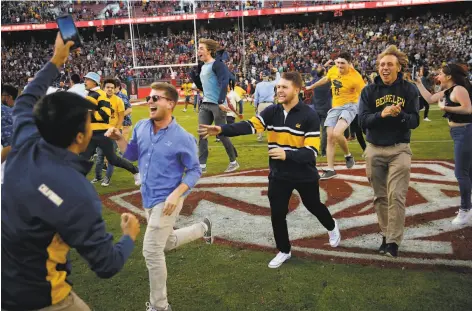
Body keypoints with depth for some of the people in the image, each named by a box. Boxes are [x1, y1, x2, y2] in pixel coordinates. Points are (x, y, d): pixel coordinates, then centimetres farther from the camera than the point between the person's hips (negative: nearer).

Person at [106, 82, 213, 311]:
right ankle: (202, 228, 48)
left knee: (151, 251, -7)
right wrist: (119, 139, -7)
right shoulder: (141, 127, -2)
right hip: (148, 198, 7)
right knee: (167, 243, 23)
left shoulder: (182, 138, -18)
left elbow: (194, 171, -11)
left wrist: (176, 194, -23)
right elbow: (132, 155, 12)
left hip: (167, 199, -7)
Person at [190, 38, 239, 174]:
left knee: (221, 134, -2)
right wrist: (193, 74, 11)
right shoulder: (202, 67, 16)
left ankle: (233, 162, 15)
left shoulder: (217, 64, -9)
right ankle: (202, 165, 8)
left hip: (217, 105, -8)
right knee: (202, 134, 3)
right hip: (205, 105, 8)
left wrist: (221, 102, -26)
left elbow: (224, 82, -19)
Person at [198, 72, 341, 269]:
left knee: (314, 207, 20)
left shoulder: (309, 116, -17)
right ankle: (284, 251, 28)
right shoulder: (272, 112, -6)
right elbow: (249, 126, -20)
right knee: (277, 214, 4)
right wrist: (221, 129, -35)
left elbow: (312, 150, -22)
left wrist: (287, 154, -37)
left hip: (305, 175, -2)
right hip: (279, 175, 3)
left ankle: (332, 227, 55)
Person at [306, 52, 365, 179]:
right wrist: (311, 86, 33)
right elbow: (325, 79, 21)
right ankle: (330, 169, 12)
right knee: (330, 137, 3)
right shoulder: (333, 70, -2)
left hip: (349, 106, -6)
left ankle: (348, 155, 4)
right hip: (335, 107, 6)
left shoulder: (355, 77, -20)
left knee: (337, 133, -27)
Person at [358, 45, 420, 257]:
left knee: (396, 196, -7)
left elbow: (414, 121, -5)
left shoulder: (409, 90, 0)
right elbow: (362, 121, -7)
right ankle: (386, 235, 22)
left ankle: (394, 241, 0)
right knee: (380, 196, 9)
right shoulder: (369, 91, 1)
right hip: (374, 150, 2)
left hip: (399, 150, -1)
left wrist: (399, 114, -24)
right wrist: (382, 114, -24)